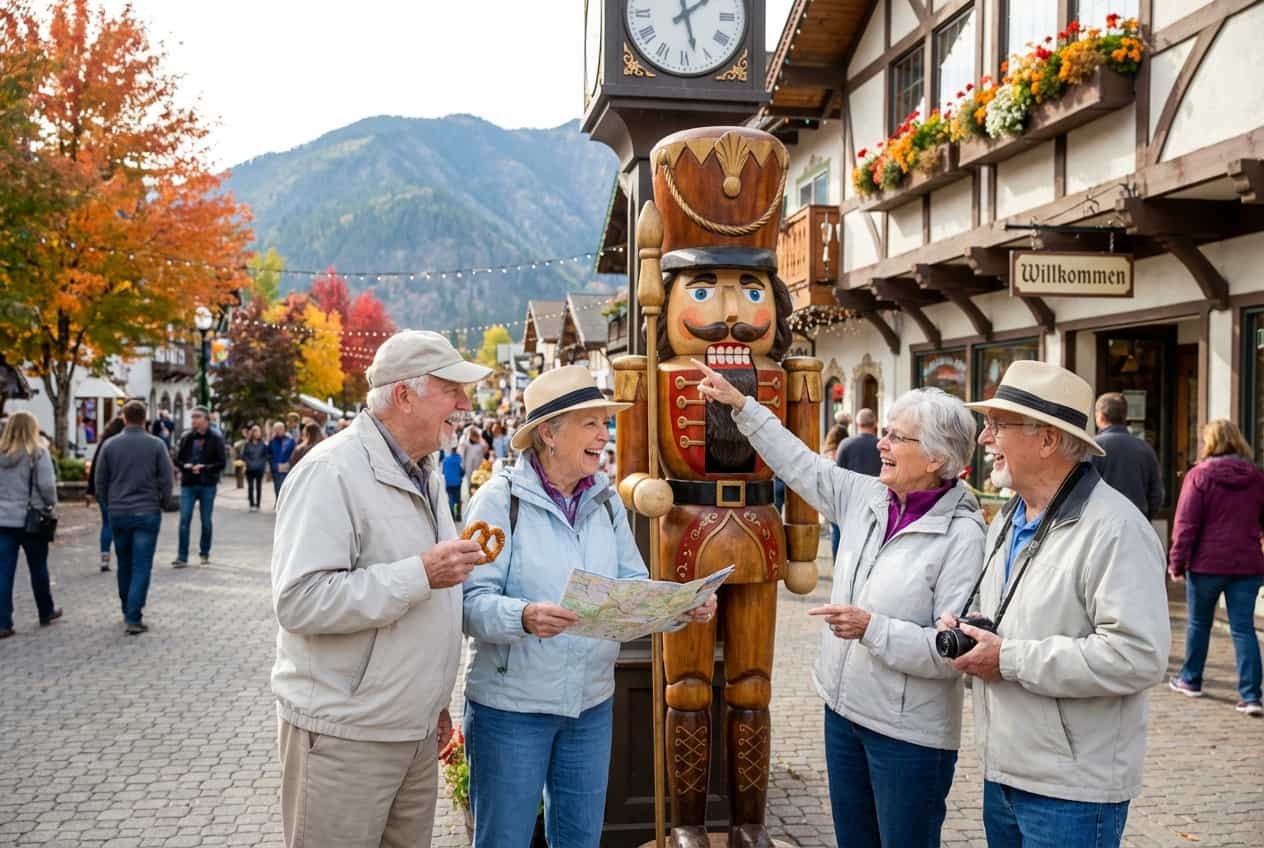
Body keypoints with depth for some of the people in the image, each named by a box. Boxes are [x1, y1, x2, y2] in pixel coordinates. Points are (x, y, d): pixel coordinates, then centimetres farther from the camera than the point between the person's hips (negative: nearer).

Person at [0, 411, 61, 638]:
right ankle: (46, 613, 29)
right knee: (38, 568, 13)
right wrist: (52, 503, 4)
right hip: (31, 519, -3)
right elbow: (47, 486, -13)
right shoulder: (38, 453, -10)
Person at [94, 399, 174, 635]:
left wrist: (109, 506, 18)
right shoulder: (156, 445, -6)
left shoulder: (110, 445, 1)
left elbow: (100, 481, 5)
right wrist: (161, 502, 10)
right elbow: (167, 480, -6)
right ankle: (133, 618, -7)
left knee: (124, 564, 17)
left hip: (118, 514, 3)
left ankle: (128, 612, 28)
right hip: (147, 513, -3)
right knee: (142, 567, -1)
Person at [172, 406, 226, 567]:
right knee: (184, 520, -5)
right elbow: (177, 459, 9)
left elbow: (222, 462, -6)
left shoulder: (216, 439, -4)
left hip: (208, 485, -1)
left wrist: (204, 468, -18)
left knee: (206, 521, 9)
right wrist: (186, 466, -12)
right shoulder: (186, 438, 3)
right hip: (188, 484, 2)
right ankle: (182, 556, -2)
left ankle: (204, 553, 24)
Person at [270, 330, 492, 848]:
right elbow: (299, 601, -25)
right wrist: (421, 574, -26)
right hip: (344, 736, -8)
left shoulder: (426, 474, 12)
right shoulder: (332, 473, -16)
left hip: (416, 734, 8)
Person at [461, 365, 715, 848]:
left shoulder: (606, 501, 6)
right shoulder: (501, 498, -13)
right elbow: (473, 601, -19)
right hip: (512, 705, -5)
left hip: (592, 703, 5)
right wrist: (525, 617, -37)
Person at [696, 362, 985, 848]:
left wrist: (872, 629, -29)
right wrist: (740, 405, 11)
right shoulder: (866, 498, 0)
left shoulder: (962, 536, -19)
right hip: (844, 710, 7)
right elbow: (801, 466, 11)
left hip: (909, 734, -7)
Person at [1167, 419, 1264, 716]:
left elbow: (1186, 524, -10)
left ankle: (1191, 680, 26)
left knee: (1199, 623, 13)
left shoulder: (1200, 475, -8)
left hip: (1207, 564, -3)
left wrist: (1176, 562, -4)